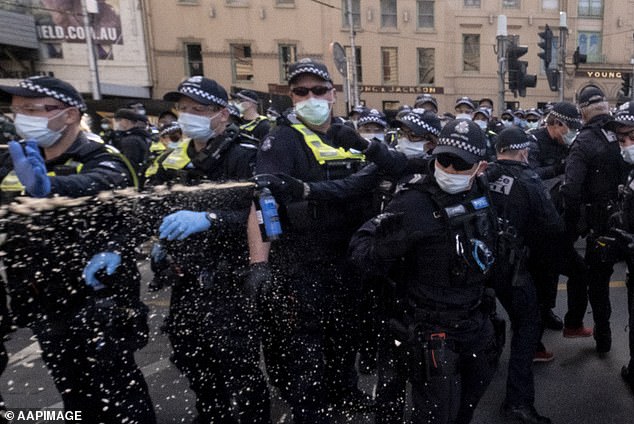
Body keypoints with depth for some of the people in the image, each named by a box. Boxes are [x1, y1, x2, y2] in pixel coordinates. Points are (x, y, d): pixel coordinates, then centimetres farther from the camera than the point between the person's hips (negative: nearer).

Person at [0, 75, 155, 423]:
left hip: (96, 308, -7)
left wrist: (48, 187, -59)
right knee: (74, 395, 23)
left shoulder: (102, 162, -17)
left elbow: (95, 186, -40)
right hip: (43, 307, 7)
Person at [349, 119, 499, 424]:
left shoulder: (480, 193, -3)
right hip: (431, 329, -7)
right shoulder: (415, 203, -25)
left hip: (474, 319, 8)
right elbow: (361, 247, -22)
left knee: (476, 383, 28)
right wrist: (385, 243, -35)